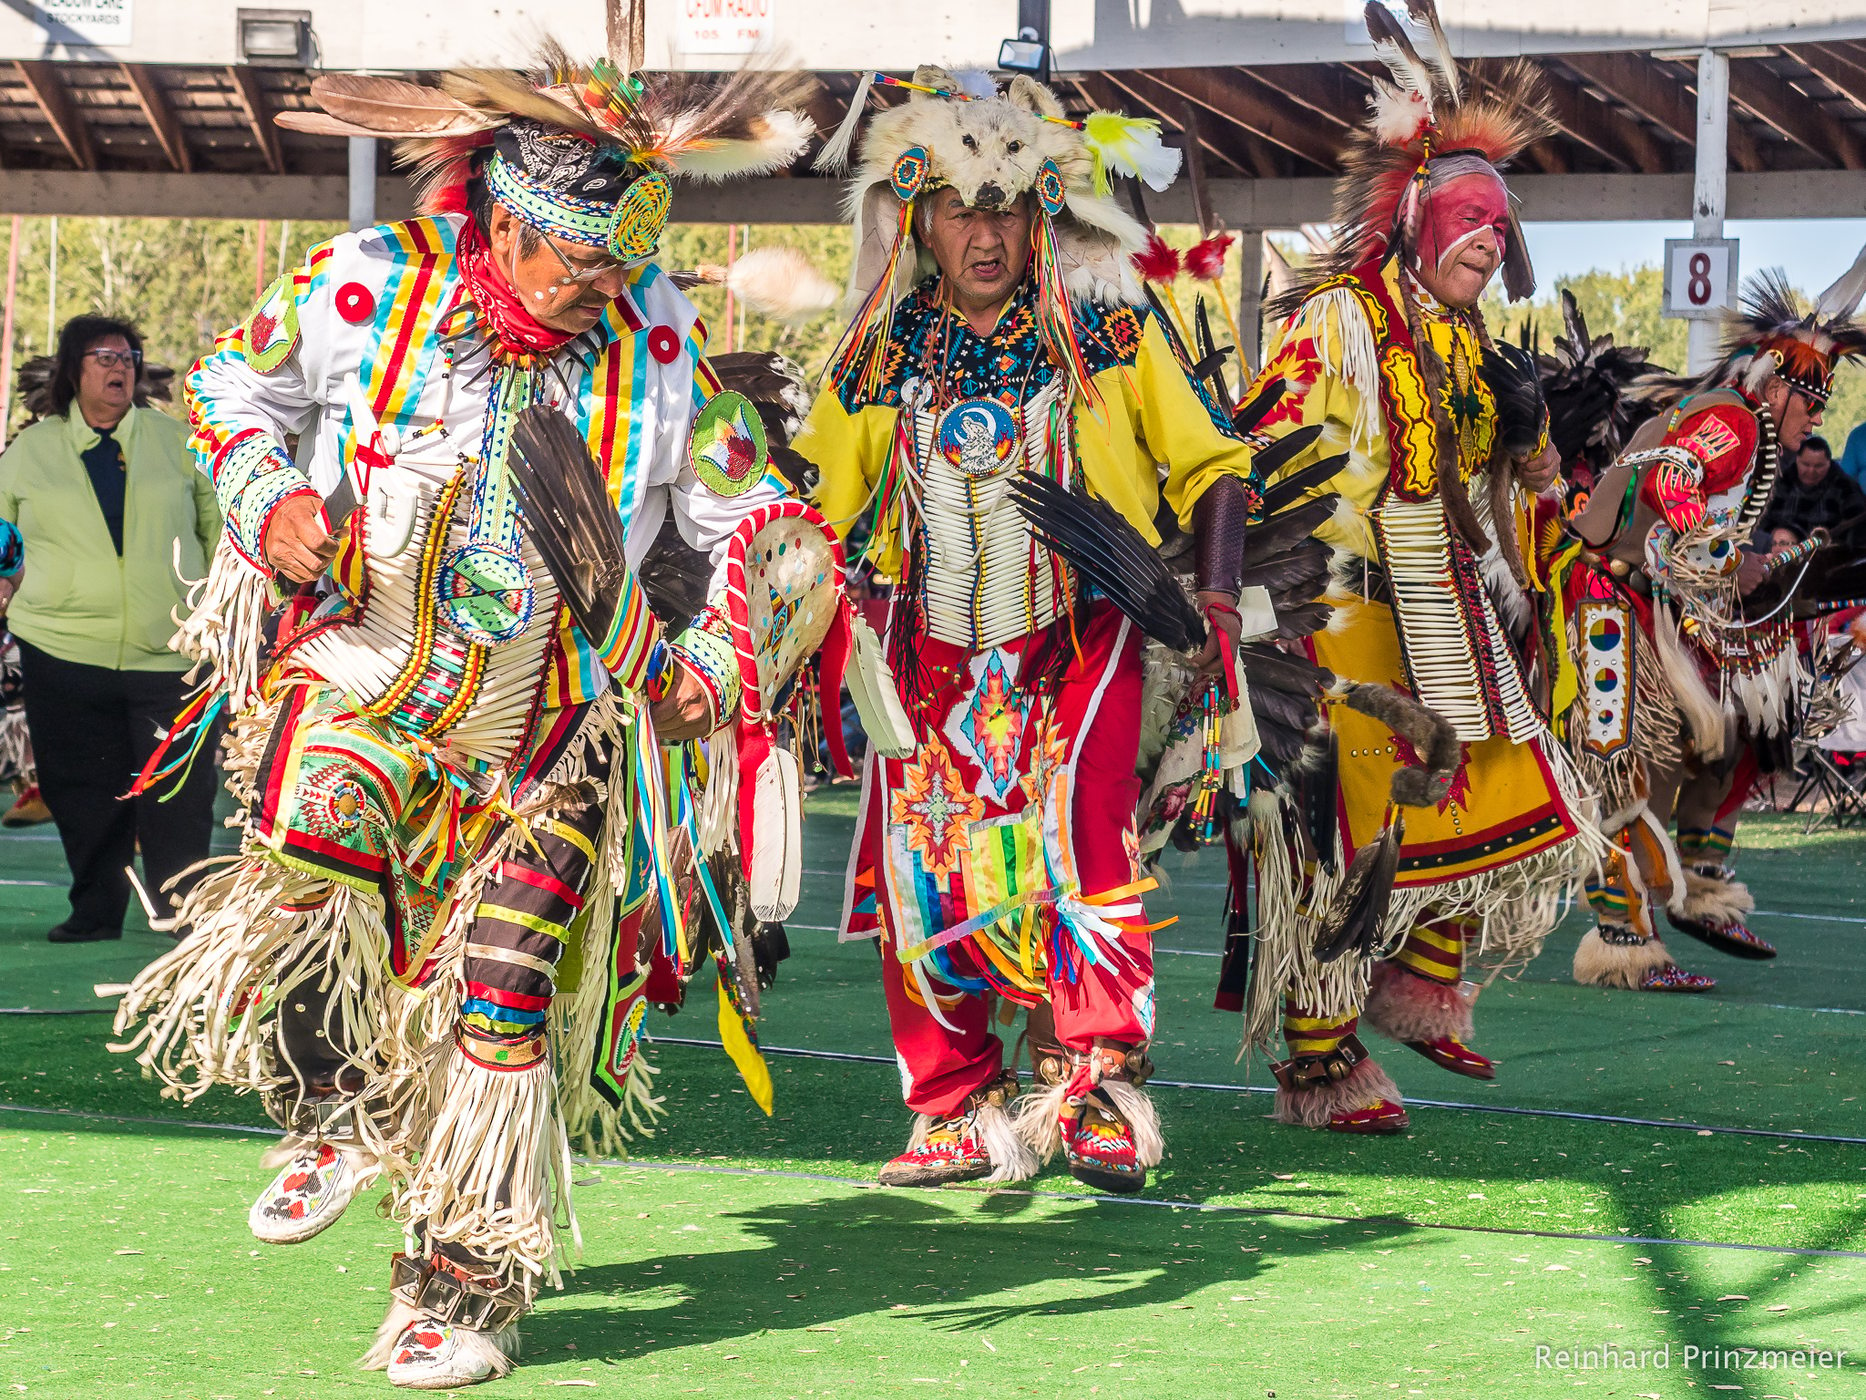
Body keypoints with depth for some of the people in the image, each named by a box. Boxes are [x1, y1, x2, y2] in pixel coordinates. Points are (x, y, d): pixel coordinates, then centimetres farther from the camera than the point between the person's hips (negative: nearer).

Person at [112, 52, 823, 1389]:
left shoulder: (658, 342, -1)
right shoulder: (365, 289, -5)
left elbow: (750, 511, 10)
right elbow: (234, 385, 13)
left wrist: (719, 654, -6)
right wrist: (272, 499, -6)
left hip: (561, 718, 1)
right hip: (370, 666, 0)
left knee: (502, 981, -8)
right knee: (318, 835, -29)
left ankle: (463, 1284, 7)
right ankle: (337, 1113, -2)